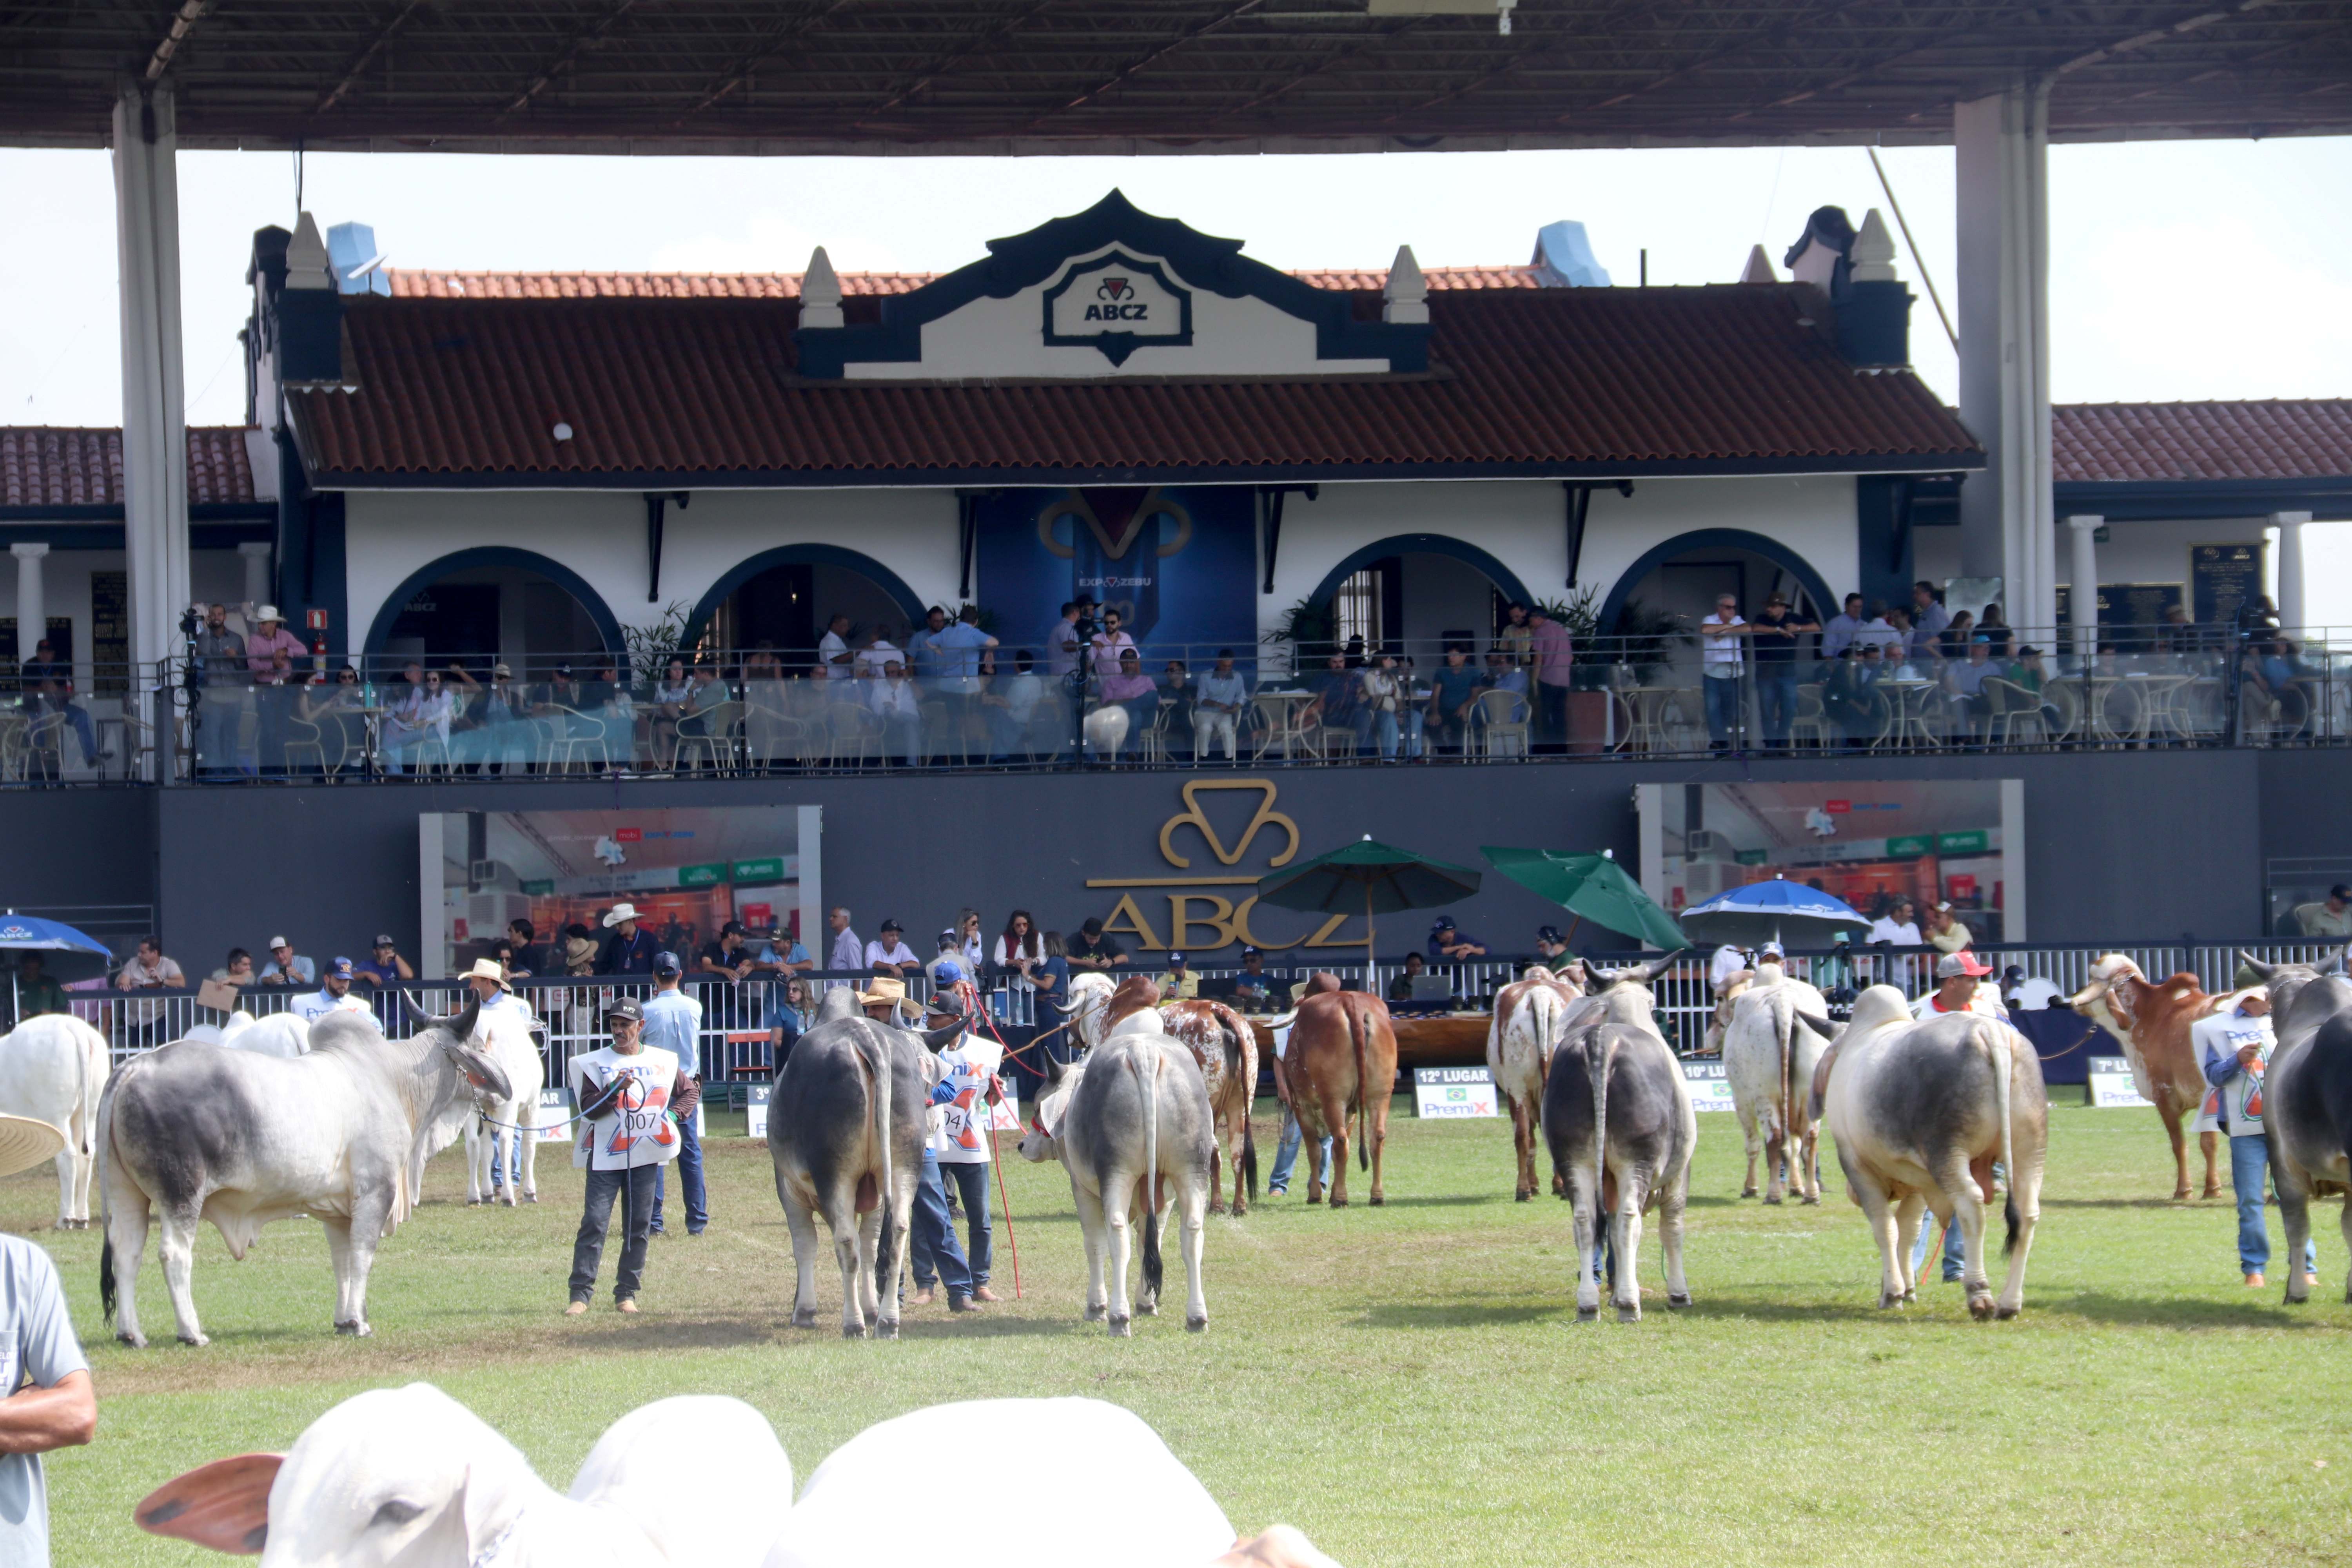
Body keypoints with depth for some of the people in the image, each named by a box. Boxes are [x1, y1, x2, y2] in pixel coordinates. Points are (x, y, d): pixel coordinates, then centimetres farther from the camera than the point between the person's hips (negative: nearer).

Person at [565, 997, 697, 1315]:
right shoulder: (596, 1063, 2)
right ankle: (580, 1294, -10)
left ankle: (627, 1293, 11)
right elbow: (589, 1108, -6)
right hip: (605, 1157, -3)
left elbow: (691, 1091, 21)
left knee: (639, 1227, 4)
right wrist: (615, 1089, -21)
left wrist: (674, 1115, 5)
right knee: (594, 1223, -9)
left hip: (646, 1157, 3)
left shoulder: (663, 1063, 9)